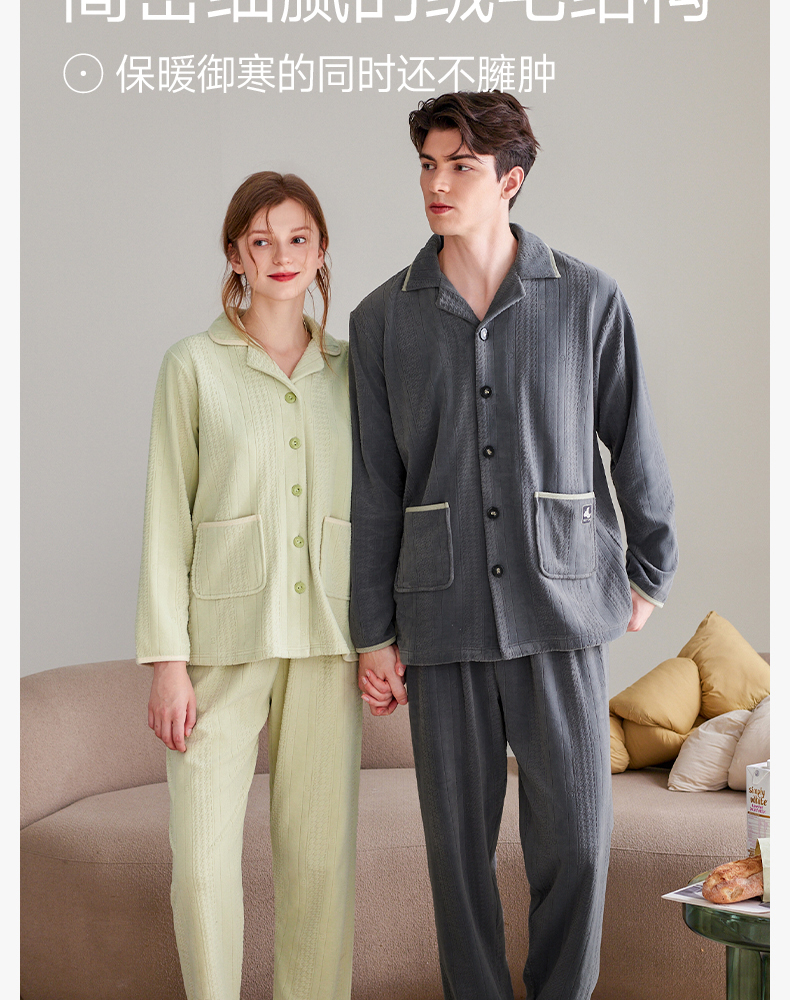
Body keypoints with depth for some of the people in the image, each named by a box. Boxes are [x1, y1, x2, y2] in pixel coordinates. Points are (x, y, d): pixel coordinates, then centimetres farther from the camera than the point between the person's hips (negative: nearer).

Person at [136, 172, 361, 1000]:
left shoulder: (350, 367, 9)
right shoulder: (195, 365, 1)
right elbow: (167, 518, -2)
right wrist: (166, 660, -7)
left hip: (326, 638, 3)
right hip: (226, 636, -2)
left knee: (322, 853, 6)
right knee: (203, 858, -4)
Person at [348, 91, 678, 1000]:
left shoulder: (588, 301, 0)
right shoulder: (382, 319, 4)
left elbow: (633, 443, 9)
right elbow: (374, 486, 6)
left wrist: (649, 570, 13)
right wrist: (374, 630, 4)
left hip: (560, 610, -1)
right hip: (442, 616, 1)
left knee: (574, 835, 3)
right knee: (458, 834, 8)